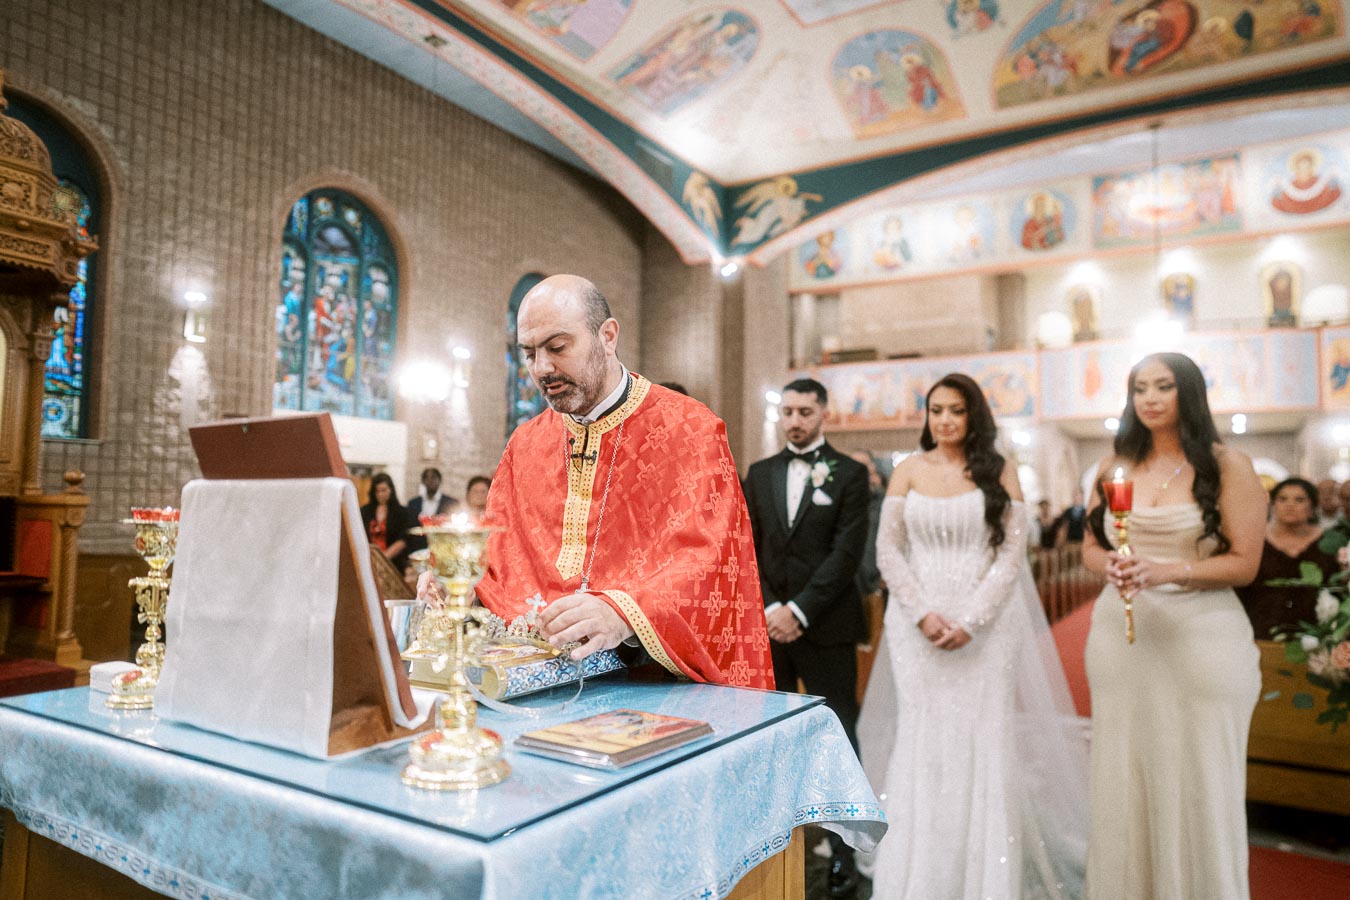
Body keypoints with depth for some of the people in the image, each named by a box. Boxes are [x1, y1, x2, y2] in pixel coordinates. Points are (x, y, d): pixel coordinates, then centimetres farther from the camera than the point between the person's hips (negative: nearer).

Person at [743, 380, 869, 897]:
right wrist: (769, 610, -7)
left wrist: (799, 611, -13)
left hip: (826, 627, -3)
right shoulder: (760, 474, 11)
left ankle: (844, 852, 16)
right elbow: (747, 549, 6)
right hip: (768, 624, 3)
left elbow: (847, 553, -8)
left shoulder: (849, 474, 0)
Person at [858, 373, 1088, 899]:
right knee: (922, 738, 3)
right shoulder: (908, 471, 5)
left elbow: (1011, 554, -3)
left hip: (986, 623, -1)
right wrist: (924, 614, -10)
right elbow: (887, 549, 1)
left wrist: (970, 621, -13)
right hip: (919, 623, 1)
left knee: (983, 738, 2)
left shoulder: (1000, 472, 3)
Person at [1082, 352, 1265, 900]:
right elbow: (1090, 547, 14)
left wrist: (1167, 571, -19)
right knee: (1122, 780, 8)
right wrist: (1110, 566, -8)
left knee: (1195, 782, 3)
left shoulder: (1228, 467, -1)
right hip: (1120, 635, 3)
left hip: (1201, 638, -3)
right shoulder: (1114, 467, 9)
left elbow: (1244, 564, -5)